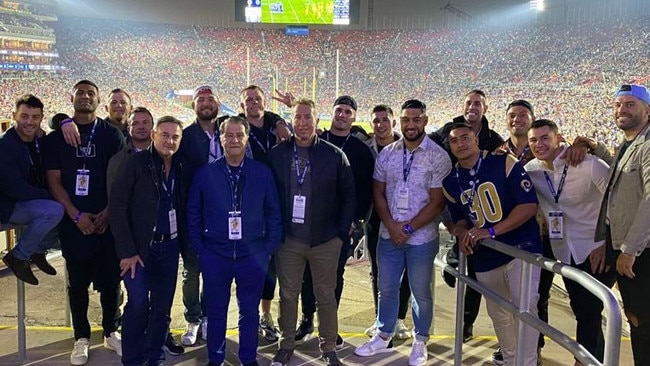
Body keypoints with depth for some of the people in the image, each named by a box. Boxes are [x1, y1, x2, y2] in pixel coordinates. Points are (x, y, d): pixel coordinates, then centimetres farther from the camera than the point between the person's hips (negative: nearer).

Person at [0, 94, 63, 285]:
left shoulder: (40, 141, 2)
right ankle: (18, 257, -11)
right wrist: (51, 196, -22)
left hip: (36, 202, 8)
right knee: (54, 210, -32)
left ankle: (39, 251, 12)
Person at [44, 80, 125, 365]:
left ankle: (111, 332, 19)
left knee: (110, 278, 5)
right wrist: (76, 215, -9)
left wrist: (107, 213, -9)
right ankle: (81, 338, 18)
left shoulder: (111, 134, 5)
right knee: (77, 281, 7)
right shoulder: (57, 136, 7)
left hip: (107, 219, 0)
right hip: (73, 221, 1)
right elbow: (54, 180, 2)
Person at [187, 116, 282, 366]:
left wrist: (269, 248, -1)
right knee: (216, 311, 12)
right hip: (215, 255, 0)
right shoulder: (205, 174, -1)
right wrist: (199, 249, 0)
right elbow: (193, 213, 5)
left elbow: (273, 213, 3)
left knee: (249, 311, 12)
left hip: (253, 255, 0)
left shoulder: (263, 173, -1)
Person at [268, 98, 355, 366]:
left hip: (325, 240, -1)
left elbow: (348, 195, 0)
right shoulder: (277, 154, -1)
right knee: (288, 294, 12)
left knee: (326, 296, 11)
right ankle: (286, 344, 29)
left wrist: (342, 231, -3)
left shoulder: (334, 155, -4)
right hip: (288, 239, 1)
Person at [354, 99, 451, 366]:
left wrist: (408, 228, -13)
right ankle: (383, 336, 34)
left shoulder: (438, 157, -10)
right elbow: (378, 193, 5)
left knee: (421, 292, 11)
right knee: (386, 288, 16)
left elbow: (437, 202, -11)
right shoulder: (386, 154, 2)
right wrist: (391, 225, -7)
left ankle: (420, 342, 30)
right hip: (388, 235, 3)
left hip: (422, 237, -3)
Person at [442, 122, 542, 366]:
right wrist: (463, 234, -6)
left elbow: (529, 205, -15)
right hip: (485, 258, 5)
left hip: (521, 247, -5)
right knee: (498, 314, 14)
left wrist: (491, 231, -23)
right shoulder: (451, 182, 6)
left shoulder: (504, 163, -10)